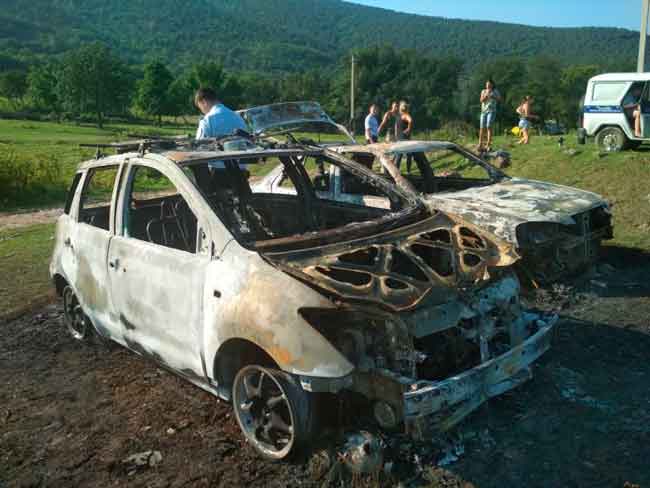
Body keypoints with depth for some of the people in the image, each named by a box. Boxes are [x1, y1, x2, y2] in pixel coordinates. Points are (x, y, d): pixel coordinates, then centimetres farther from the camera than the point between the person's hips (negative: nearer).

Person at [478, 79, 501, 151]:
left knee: (489, 126, -16)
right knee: (482, 127, 1)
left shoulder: (495, 91, 3)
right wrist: (486, 95, -15)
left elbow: (499, 99, -5)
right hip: (484, 111, 3)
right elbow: (481, 100, 0)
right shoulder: (483, 91, 10)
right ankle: (480, 144, 6)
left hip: (491, 111, -3)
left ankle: (488, 145, -18)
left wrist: (492, 96, -17)